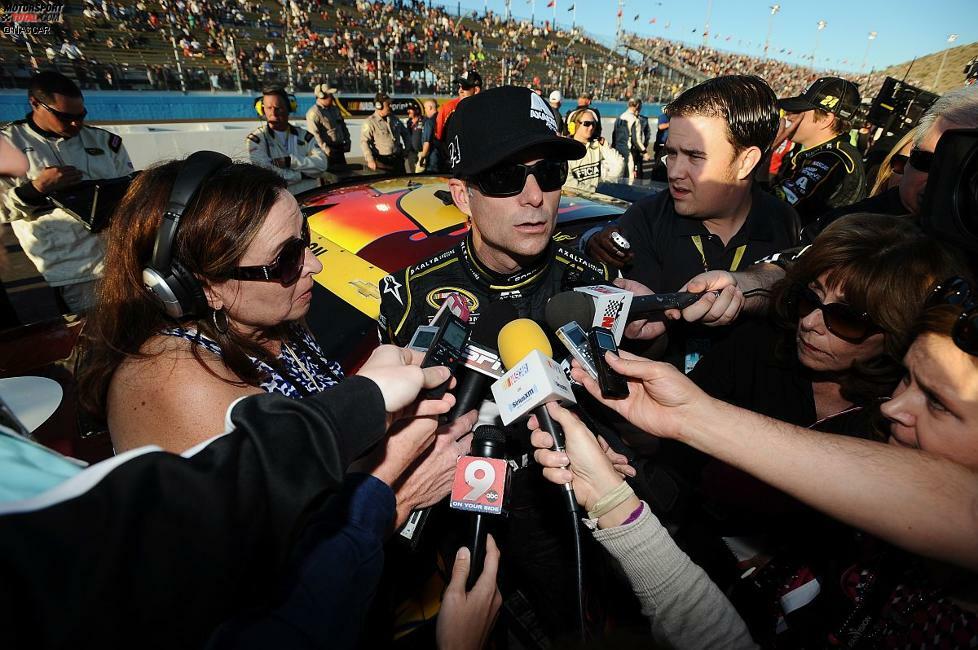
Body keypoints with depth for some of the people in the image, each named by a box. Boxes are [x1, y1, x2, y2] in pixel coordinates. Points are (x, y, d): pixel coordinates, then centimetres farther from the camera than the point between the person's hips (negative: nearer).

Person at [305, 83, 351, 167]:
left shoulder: (334, 109, 14)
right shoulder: (313, 113, -13)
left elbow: (343, 126, 23)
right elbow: (314, 134, -21)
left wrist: (347, 142, 10)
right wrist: (326, 149, -24)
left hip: (339, 150, 8)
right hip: (326, 153, -8)